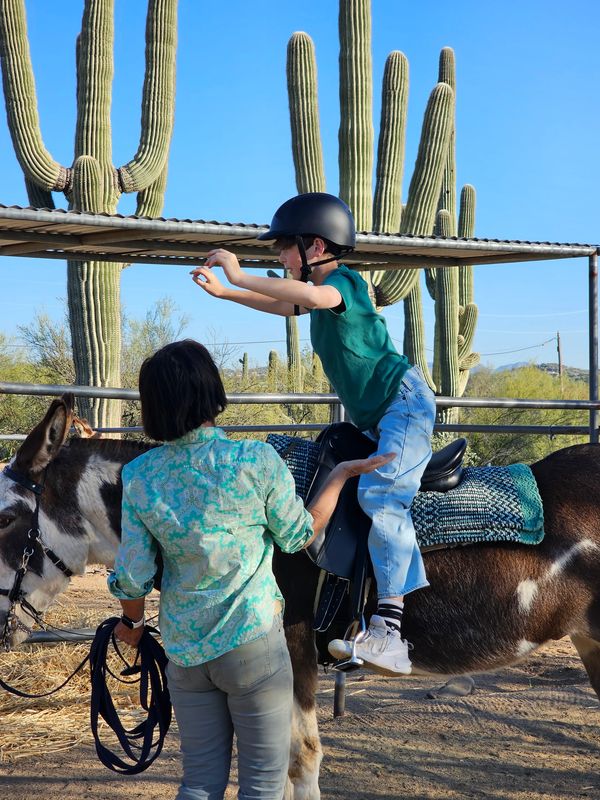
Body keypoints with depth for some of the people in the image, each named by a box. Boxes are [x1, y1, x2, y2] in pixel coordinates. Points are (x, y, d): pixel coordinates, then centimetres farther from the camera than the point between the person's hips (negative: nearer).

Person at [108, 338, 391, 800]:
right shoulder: (255, 461, -16)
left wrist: (132, 622, 19)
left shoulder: (138, 477, -6)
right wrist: (342, 475, 10)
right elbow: (299, 536, -1)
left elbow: (132, 577, -2)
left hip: (183, 649, 4)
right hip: (251, 643, -4)